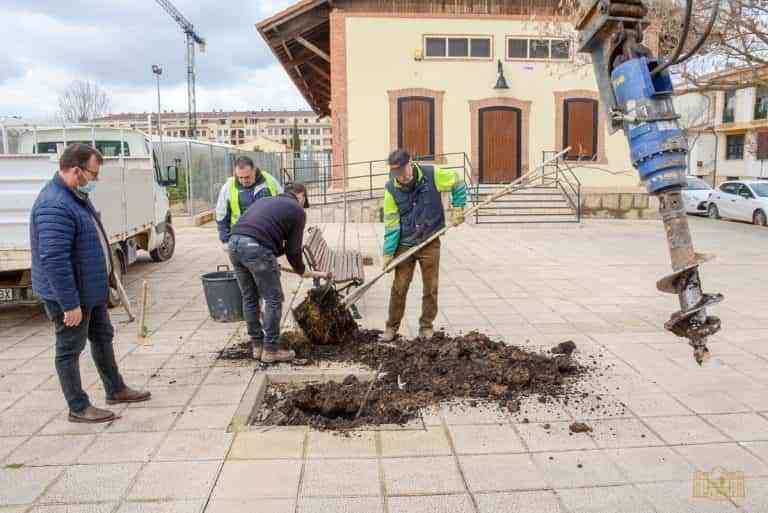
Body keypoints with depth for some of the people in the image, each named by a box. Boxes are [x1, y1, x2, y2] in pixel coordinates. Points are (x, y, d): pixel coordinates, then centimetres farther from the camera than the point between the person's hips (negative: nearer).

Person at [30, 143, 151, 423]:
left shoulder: (76, 195, 7)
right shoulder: (55, 206, -27)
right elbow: (53, 260, -31)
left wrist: (105, 277, 21)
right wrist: (70, 304, -28)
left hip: (92, 288, 10)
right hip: (69, 294, -10)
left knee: (103, 337, 20)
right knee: (70, 348, 5)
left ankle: (115, 390, 36)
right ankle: (79, 408, 17)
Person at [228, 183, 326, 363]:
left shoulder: (265, 201, 32)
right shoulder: (297, 211, 13)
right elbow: (293, 249, 11)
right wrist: (301, 270, 28)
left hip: (234, 242, 7)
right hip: (257, 247, -7)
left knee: (249, 298, 19)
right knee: (273, 299, 7)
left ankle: (256, 345, 28)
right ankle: (271, 350, 12)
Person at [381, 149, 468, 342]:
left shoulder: (433, 175, -12)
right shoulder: (391, 188, -9)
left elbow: (458, 184, 5)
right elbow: (391, 223, -7)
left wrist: (457, 208, -4)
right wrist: (388, 253, -8)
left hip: (430, 243, 0)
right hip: (404, 244, 0)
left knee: (430, 288, 8)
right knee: (399, 288, 3)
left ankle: (426, 326, 23)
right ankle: (392, 327, 17)